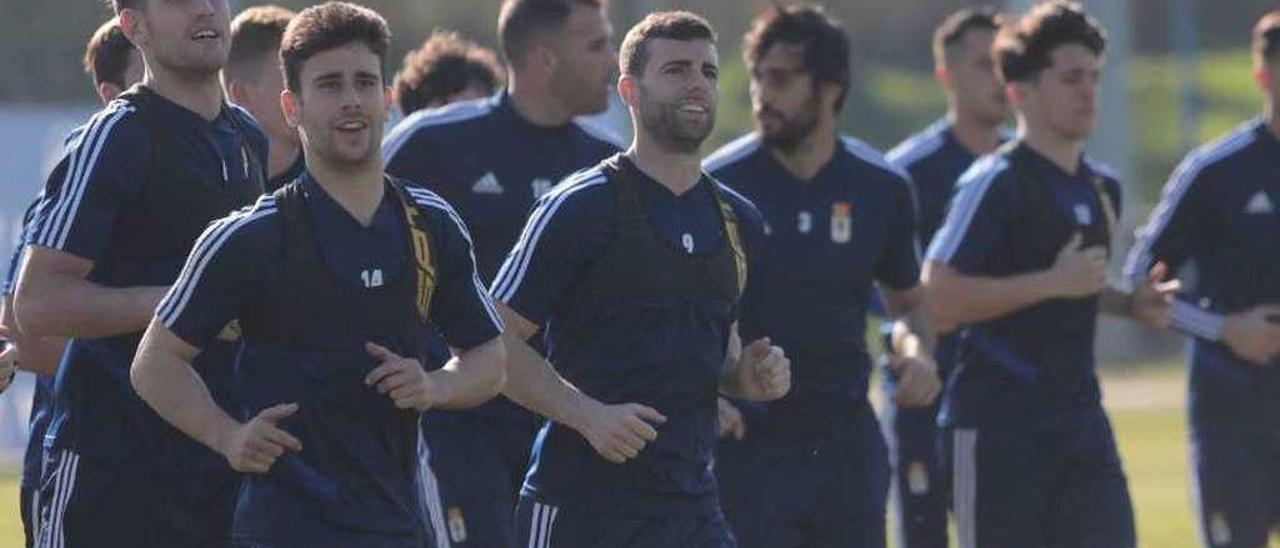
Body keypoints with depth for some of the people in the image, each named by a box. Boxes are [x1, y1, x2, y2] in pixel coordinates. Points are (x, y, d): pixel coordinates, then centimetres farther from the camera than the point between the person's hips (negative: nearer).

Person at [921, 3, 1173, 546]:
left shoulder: (1101, 187, 14)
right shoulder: (994, 182, -11)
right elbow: (937, 300, -19)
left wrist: (1131, 302, 9)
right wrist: (1051, 282, -21)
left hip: (1080, 419, 7)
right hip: (998, 425, -7)